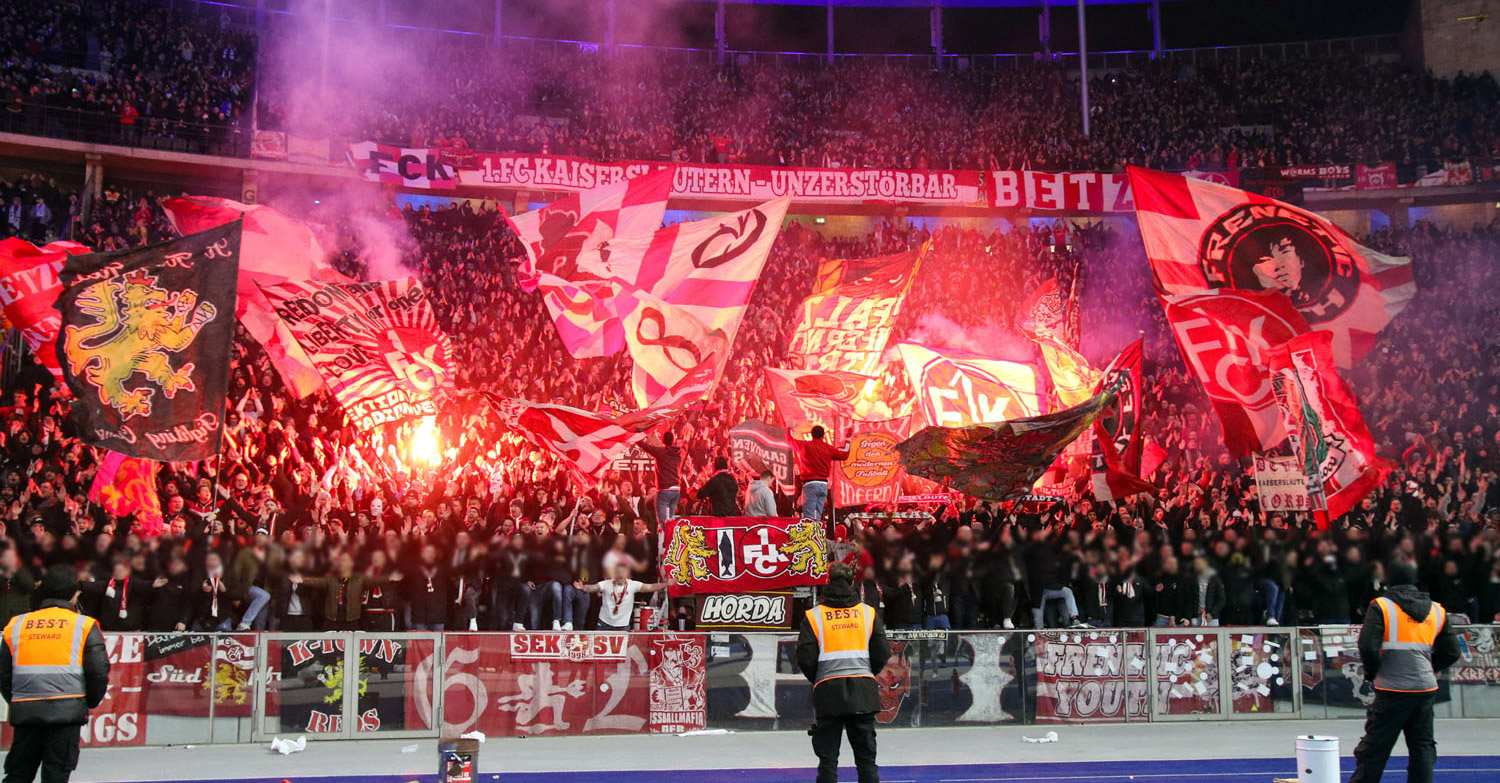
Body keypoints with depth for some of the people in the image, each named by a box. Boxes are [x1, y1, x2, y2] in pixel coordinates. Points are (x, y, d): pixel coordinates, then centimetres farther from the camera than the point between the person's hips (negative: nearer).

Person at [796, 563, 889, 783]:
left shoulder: (813, 616, 0)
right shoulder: (868, 612, 6)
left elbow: (805, 659, -4)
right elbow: (882, 654, 6)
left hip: (828, 692, -1)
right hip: (863, 691, 1)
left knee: (828, 759, 5)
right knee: (866, 757, 7)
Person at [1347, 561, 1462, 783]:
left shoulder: (1381, 606, -5)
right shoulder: (1436, 611, 11)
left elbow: (1367, 646, -15)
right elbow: (1451, 652, 12)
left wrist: (1372, 673, 0)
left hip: (1393, 690, -4)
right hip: (1426, 688, 4)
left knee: (1375, 747, 1)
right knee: (1423, 746, 12)